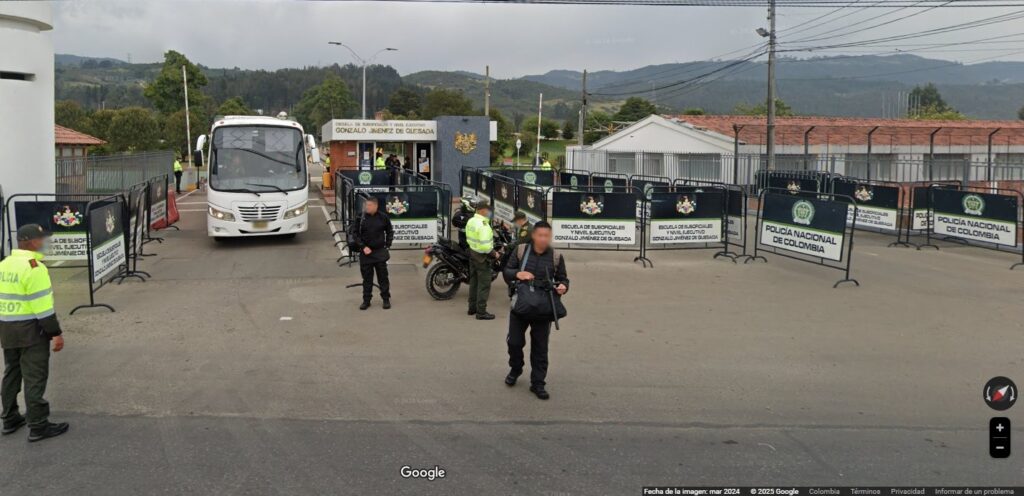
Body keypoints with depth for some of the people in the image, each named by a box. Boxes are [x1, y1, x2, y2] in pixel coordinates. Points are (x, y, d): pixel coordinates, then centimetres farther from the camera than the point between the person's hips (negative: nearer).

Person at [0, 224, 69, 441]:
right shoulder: (33, 267, -18)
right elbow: (42, 305, -21)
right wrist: (56, 333, -17)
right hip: (30, 328, -9)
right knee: (34, 378, -3)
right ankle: (38, 427, 1)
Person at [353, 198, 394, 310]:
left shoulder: (383, 217, -2)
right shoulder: (361, 218, -3)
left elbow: (390, 232, 10)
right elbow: (356, 234, 1)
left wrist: (387, 245, 2)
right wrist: (363, 247, -10)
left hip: (380, 252, 0)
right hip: (365, 252, 0)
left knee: (383, 277, 5)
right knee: (367, 278, 7)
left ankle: (386, 299, 15)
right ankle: (366, 300, 16)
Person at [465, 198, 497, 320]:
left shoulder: (470, 221, 4)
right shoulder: (483, 225, -24)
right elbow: (485, 246, -28)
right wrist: (494, 254, -13)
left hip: (472, 253, 9)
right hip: (482, 257, -9)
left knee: (474, 281, 18)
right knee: (484, 284, -1)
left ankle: (472, 308, 28)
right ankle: (481, 312, 2)